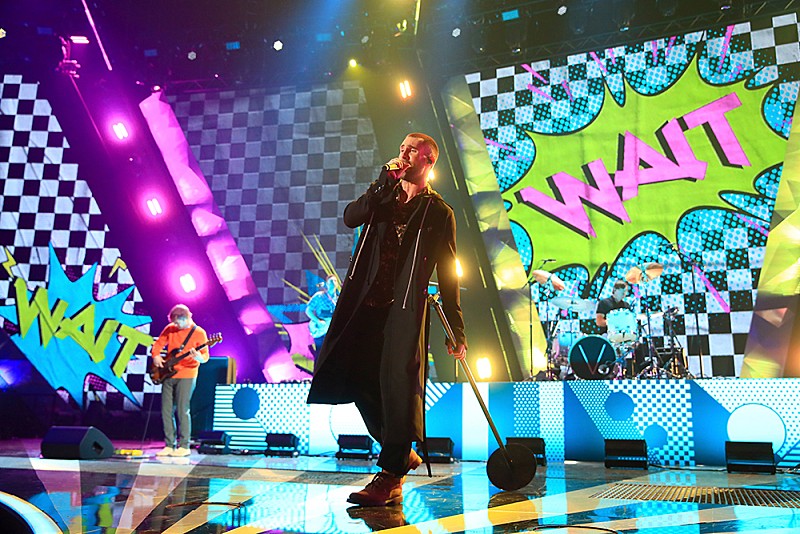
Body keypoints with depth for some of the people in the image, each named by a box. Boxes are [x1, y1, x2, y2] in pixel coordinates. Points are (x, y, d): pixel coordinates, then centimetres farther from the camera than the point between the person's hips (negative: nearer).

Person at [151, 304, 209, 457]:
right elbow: (158, 344, 17)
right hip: (168, 375, 5)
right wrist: (156, 355, -4)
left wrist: (199, 357, -33)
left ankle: (183, 446, 2)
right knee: (166, 411, 6)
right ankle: (169, 445, 15)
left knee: (182, 410, -7)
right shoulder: (170, 329, 8)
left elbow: (205, 356, -9)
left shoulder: (198, 333, -5)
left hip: (186, 376, -5)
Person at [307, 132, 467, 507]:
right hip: (365, 304, 5)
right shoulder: (384, 197, 19)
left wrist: (457, 331, 1)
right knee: (357, 377, 4)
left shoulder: (439, 212, 6)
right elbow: (351, 217, -1)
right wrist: (385, 181, -6)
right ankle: (401, 454, 22)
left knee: (398, 384, -9)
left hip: (406, 309, -5)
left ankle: (391, 478, 1)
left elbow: (448, 275, 5)